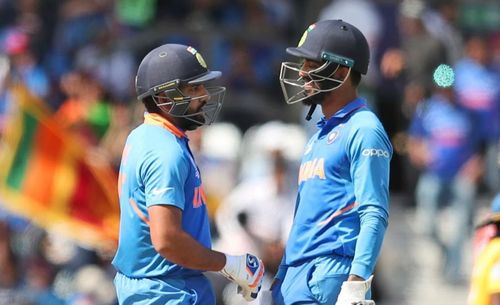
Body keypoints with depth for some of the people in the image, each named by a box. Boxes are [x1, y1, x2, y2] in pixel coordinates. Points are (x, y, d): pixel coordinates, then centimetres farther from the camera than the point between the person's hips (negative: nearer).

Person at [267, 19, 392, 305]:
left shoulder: (363, 131, -8)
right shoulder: (320, 134, 22)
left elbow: (375, 215, -16)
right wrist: (280, 281, 24)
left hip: (333, 273, -10)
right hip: (298, 276, 10)